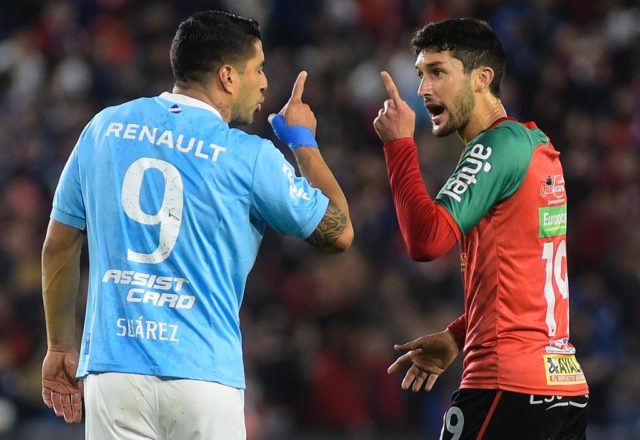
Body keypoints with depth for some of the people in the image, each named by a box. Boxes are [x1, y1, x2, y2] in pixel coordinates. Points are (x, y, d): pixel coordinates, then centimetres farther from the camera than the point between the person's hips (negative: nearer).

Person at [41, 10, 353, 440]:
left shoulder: (105, 128, 7)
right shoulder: (249, 156, -3)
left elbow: (59, 246, 12)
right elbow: (339, 232, 9)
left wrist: (61, 347, 22)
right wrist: (304, 140, 21)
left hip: (112, 368, 3)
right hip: (203, 372, -3)